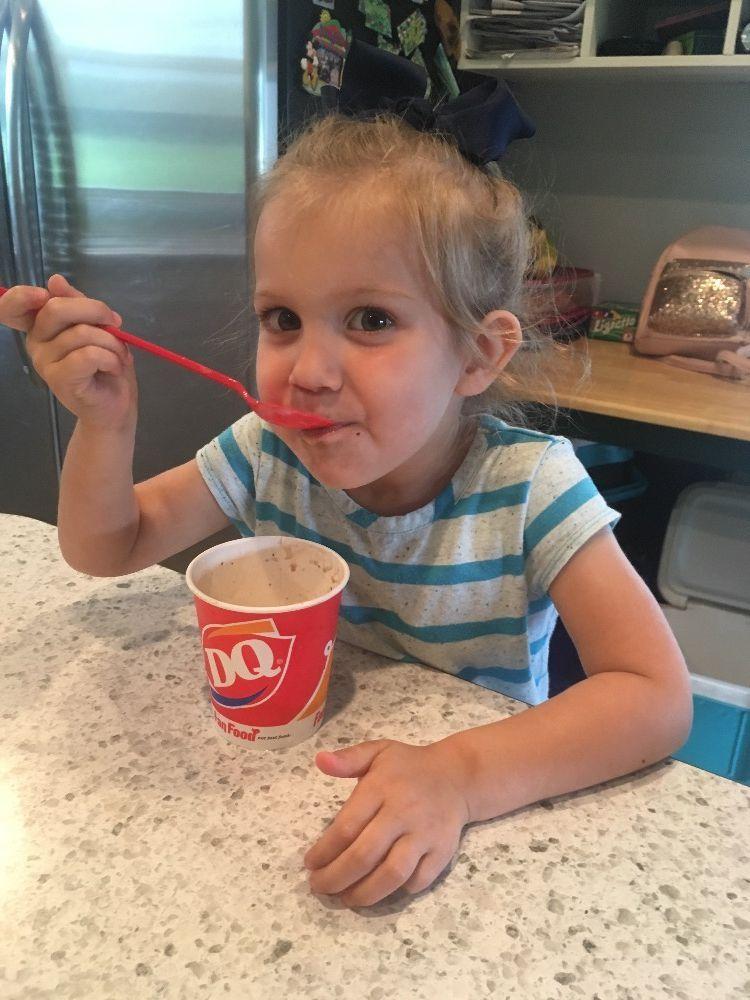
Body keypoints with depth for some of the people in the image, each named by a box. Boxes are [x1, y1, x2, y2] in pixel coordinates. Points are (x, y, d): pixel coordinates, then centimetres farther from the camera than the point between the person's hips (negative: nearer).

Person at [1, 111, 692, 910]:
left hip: (478, 823, -2)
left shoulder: (529, 489, -21)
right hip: (288, 778, 3)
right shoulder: (267, 454, -10)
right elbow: (106, 549, -1)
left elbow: (657, 697, -25)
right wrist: (104, 423, -20)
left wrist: (464, 775, -39)